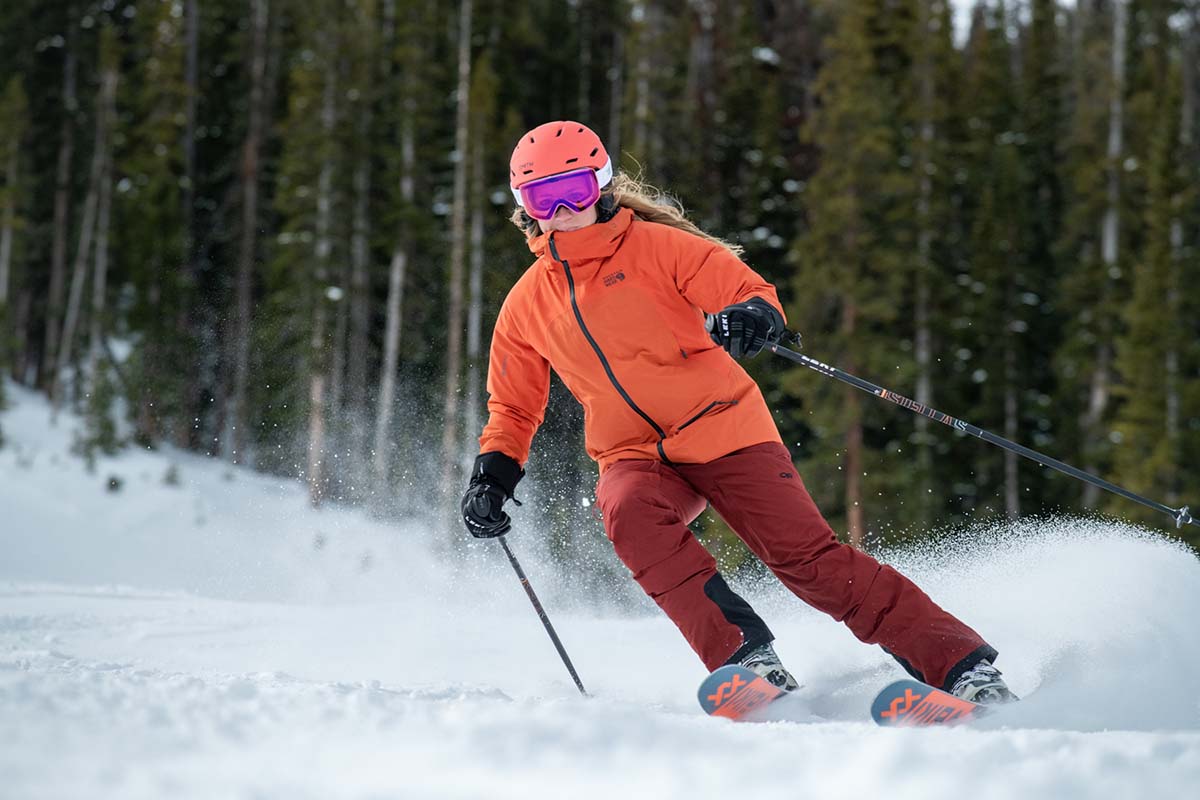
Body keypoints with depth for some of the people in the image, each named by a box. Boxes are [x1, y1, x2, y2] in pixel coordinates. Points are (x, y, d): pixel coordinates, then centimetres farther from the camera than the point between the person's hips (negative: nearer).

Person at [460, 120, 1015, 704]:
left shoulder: (654, 245, -1)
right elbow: (513, 410, 22)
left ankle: (964, 667, -14)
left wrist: (752, 316, -33)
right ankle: (746, 658, -33)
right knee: (630, 515, -32)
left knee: (808, 558, -16)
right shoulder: (525, 306, 10)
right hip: (636, 458, 3)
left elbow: (750, 289, -9)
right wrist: (492, 476, 5)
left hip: (721, 430, -3)